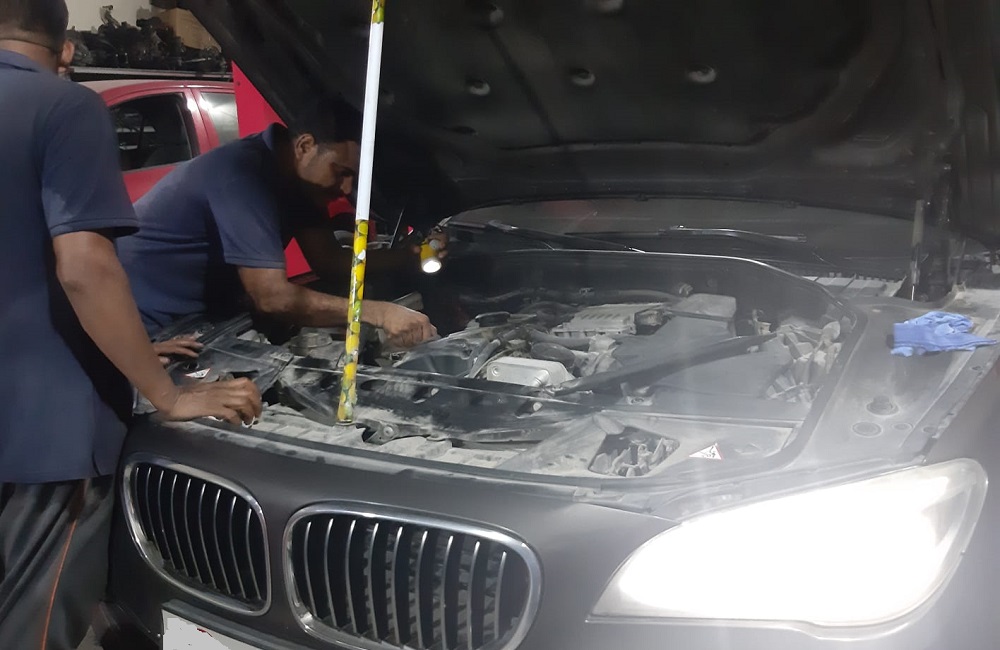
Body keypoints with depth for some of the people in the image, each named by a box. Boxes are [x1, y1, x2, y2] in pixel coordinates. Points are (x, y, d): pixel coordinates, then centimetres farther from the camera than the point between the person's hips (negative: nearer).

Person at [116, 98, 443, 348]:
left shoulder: (294, 175, -3)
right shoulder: (242, 175, -31)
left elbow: (329, 260, 2)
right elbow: (273, 298, -36)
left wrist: (408, 258, -11)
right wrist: (379, 313, -37)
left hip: (187, 320, 9)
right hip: (134, 324, -9)